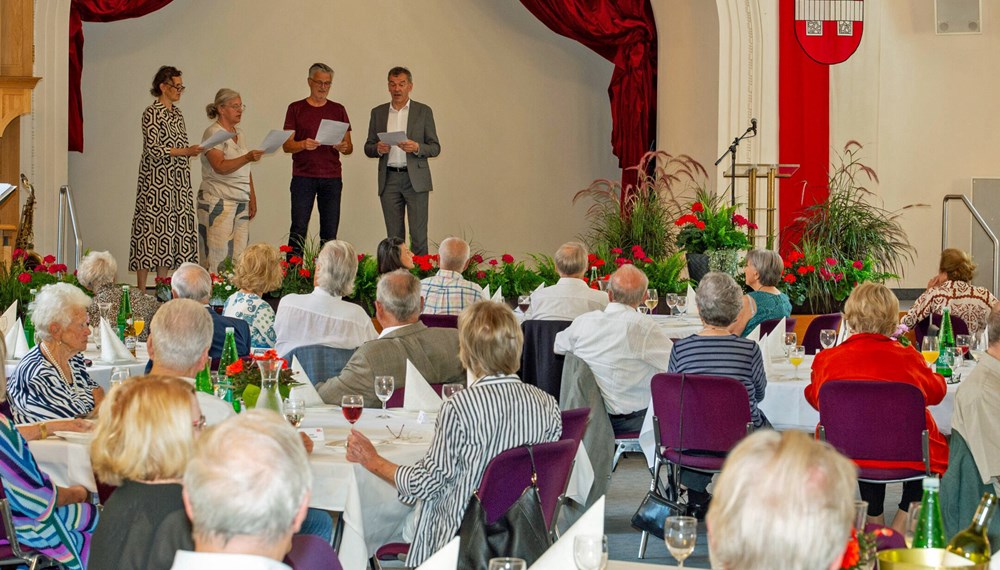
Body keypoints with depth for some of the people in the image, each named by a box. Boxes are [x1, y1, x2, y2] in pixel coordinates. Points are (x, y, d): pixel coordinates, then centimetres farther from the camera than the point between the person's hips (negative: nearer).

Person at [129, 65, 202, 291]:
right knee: (151, 230, -8)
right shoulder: (152, 113, -9)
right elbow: (153, 149, -17)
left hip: (177, 183, 8)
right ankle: (141, 291, -7)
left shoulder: (176, 113, 15)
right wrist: (185, 151, -21)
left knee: (170, 231, 7)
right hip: (156, 183, -8)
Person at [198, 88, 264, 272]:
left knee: (239, 258, -1)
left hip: (241, 202, 7)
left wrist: (252, 199, 18)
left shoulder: (239, 133, 18)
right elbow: (220, 167, -19)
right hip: (218, 201, -7)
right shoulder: (213, 133, -6)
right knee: (218, 258, -10)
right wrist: (247, 157, -30)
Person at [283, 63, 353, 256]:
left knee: (330, 232, 0)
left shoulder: (338, 110, 12)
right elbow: (286, 145, 2)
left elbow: (349, 147, 11)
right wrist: (304, 144, -19)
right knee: (298, 230, -6)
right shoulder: (296, 109, 6)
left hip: (332, 178, 2)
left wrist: (344, 147, -12)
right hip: (303, 177, -2)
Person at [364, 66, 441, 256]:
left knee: (418, 235, -6)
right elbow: (368, 148, 13)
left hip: (416, 179, -2)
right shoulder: (378, 112, 11)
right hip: (389, 180, 2)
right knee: (394, 236, 4)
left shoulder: (423, 111, 4)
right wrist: (378, 149, -10)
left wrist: (416, 147, -17)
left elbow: (435, 148, 3)